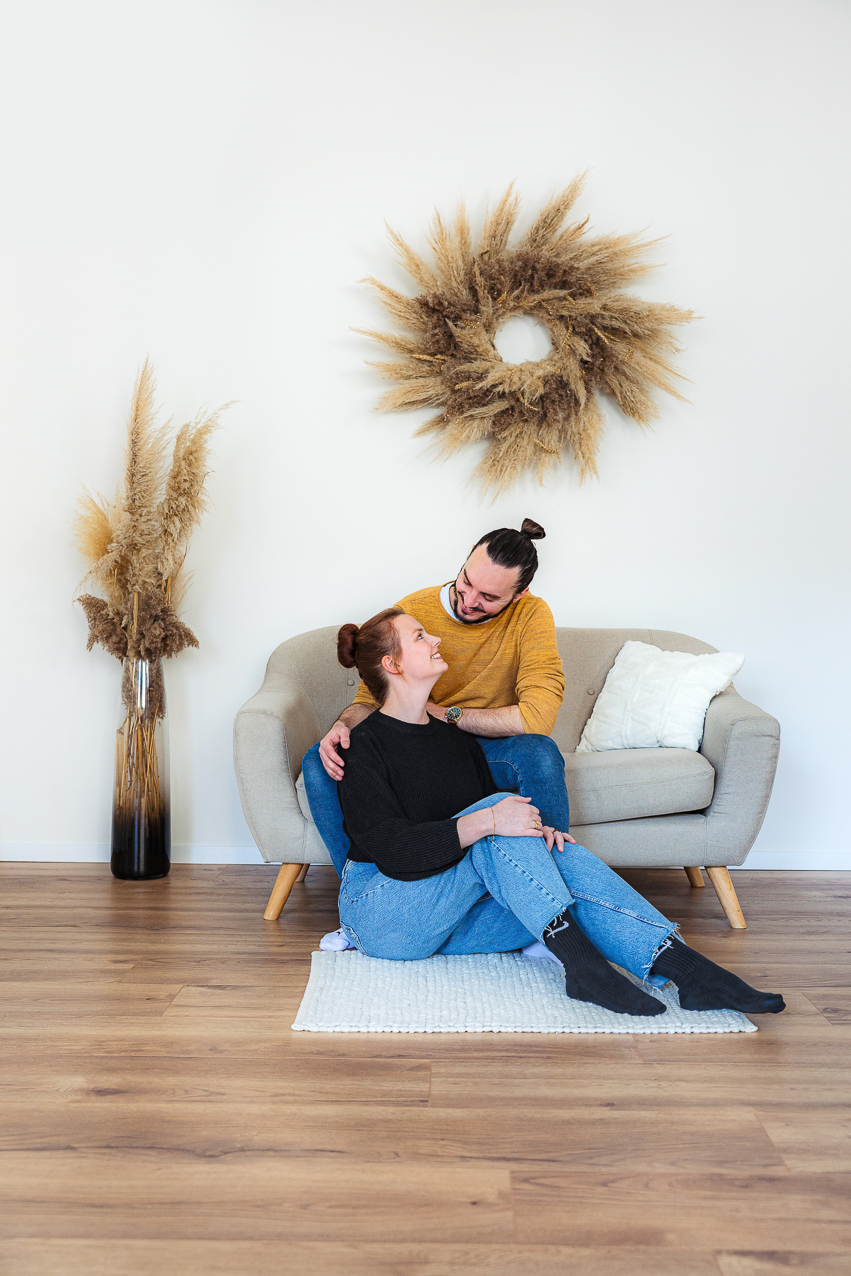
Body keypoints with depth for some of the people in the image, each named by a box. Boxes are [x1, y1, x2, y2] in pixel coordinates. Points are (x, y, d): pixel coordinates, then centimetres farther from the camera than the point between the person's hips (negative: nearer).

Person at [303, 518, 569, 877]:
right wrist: (344, 724, -25)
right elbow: (371, 696, -1)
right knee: (319, 763, -20)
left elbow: (538, 717, -26)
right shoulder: (411, 611, -10)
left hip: (489, 748, -2)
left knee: (539, 753, -36)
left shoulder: (531, 615, -16)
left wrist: (445, 713, -19)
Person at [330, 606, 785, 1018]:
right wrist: (486, 823, -32)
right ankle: (580, 961, -34)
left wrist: (535, 831, -11)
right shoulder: (366, 746, -11)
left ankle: (685, 968, -29)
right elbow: (392, 850, -22)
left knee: (566, 858, -20)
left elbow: (497, 817, 12)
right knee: (498, 804, -26)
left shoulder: (457, 738, 12)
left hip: (449, 921, 6)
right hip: (381, 914, -6)